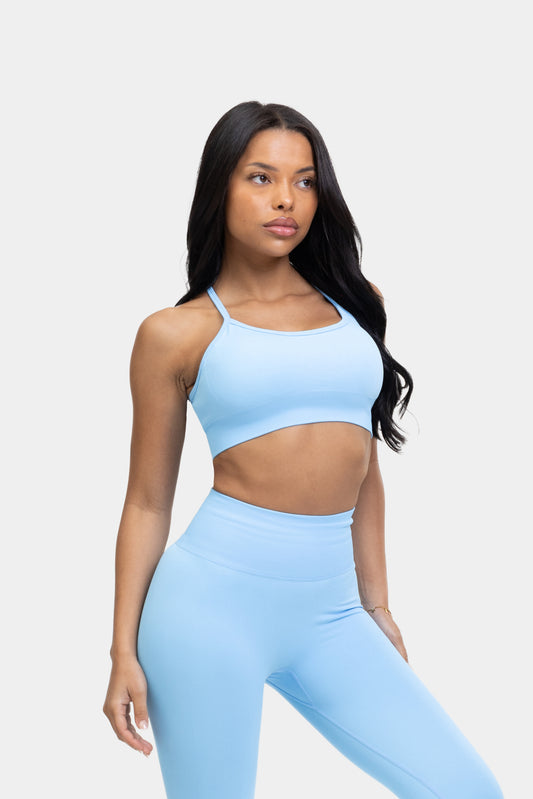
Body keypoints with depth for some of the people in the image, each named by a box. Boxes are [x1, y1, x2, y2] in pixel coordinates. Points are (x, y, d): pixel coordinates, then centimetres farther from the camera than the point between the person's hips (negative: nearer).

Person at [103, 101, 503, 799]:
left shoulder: (353, 303, 13)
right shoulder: (176, 333, 2)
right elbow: (148, 502, 4)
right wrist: (124, 652, 1)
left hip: (329, 609, 4)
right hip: (215, 595, -4)